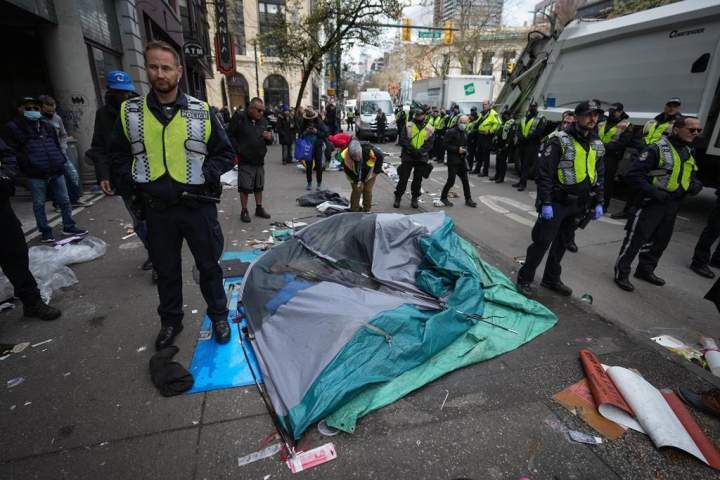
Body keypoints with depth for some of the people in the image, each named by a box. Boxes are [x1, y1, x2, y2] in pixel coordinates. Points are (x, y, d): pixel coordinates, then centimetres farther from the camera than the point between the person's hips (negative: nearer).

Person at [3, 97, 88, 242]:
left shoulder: (48, 125, 16)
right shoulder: (13, 127, 1)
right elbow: (13, 151, -3)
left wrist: (61, 161, 12)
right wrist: (28, 165, -12)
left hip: (56, 170, 4)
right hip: (36, 174, -4)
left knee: (64, 201, 7)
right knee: (39, 204, 4)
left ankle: (69, 227, 17)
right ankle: (45, 231, 13)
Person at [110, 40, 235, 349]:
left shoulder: (202, 112, -1)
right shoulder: (130, 112, 3)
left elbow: (225, 154, 3)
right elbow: (118, 156, 12)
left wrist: (203, 175, -11)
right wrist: (133, 183, -4)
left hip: (198, 205, -2)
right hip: (156, 209, 2)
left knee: (209, 265, 10)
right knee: (165, 269, 16)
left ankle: (218, 316, 30)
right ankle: (170, 321, 36)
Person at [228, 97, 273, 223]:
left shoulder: (263, 120, 7)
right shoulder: (239, 118, -8)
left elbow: (268, 141, 13)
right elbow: (230, 136, -7)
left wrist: (269, 138, -10)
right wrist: (238, 150, -14)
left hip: (260, 160, 5)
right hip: (245, 160, -5)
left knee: (259, 186, 13)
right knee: (245, 187, 1)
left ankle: (259, 208, 26)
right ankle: (244, 211, 13)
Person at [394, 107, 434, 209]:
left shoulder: (429, 128, 4)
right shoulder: (408, 126, 1)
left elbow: (429, 143, -3)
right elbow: (403, 140, -6)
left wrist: (420, 151, -19)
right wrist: (412, 149, -19)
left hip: (422, 157, 2)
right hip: (407, 156, -1)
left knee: (418, 179, 10)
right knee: (403, 178, -1)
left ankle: (414, 199, 23)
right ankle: (398, 198, 11)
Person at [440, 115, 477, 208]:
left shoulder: (465, 133, 13)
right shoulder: (451, 132, -9)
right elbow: (446, 145, -13)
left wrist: (465, 150, 6)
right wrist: (457, 149, -19)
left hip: (462, 160, 7)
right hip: (453, 160, -6)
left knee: (465, 180, 7)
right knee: (451, 180, -6)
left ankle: (468, 199, 16)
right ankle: (443, 197, 13)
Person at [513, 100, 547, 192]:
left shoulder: (540, 118, -2)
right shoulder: (525, 117, 18)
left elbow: (539, 131, -14)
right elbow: (519, 129, 14)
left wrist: (528, 137, -19)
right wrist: (521, 136, -6)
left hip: (532, 145, -6)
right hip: (523, 143, 6)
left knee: (527, 164, -10)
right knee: (522, 163, 11)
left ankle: (523, 183, -10)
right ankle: (521, 181, 19)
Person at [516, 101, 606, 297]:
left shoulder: (597, 145, 10)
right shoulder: (560, 141, -12)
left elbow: (599, 176, 17)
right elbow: (544, 174, -17)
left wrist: (598, 202, 11)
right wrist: (545, 203, -20)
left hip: (578, 205, 7)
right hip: (556, 202, -6)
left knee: (561, 243, 16)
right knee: (542, 242, -3)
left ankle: (551, 279, 30)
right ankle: (524, 278, 11)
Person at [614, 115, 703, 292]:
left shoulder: (688, 151, 12)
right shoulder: (657, 149, -15)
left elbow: (689, 175, 24)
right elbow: (633, 174, -21)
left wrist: (695, 184, 2)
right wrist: (653, 192, -24)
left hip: (673, 205, 9)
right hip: (652, 203, -8)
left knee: (661, 240, 18)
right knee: (636, 239, -5)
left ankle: (645, 270, 33)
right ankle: (621, 273, 5)